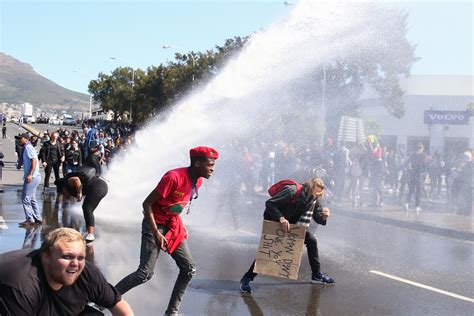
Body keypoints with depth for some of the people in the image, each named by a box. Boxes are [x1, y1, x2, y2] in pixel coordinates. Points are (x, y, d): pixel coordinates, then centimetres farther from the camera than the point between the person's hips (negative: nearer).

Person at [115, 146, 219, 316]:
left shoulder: (198, 181, -1)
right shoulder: (174, 177, -26)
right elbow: (147, 203, -21)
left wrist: (180, 226, 9)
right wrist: (156, 233, -22)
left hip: (173, 226, 8)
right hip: (155, 224, -8)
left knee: (189, 269, 2)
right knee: (145, 273, -11)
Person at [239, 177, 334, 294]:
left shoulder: (315, 199, -14)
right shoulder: (292, 191, -34)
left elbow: (318, 218, -6)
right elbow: (269, 203, -33)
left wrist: (324, 216, -31)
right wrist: (281, 218, -46)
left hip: (293, 223, 7)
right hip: (274, 221, -6)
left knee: (311, 240, 2)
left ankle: (317, 275, 18)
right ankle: (246, 279, -9)